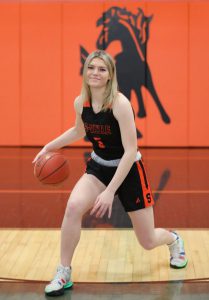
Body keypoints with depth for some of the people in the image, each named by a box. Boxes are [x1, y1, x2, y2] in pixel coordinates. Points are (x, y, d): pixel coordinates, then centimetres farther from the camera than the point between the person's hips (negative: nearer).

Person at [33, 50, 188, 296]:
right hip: (99, 168, 4)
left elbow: (130, 151, -28)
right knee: (73, 207, -28)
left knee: (148, 242, 6)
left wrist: (110, 192, -32)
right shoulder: (80, 102, -9)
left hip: (128, 170, -4)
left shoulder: (120, 103, -27)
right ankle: (63, 273, -13)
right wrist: (49, 147, 10)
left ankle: (174, 240, 45)